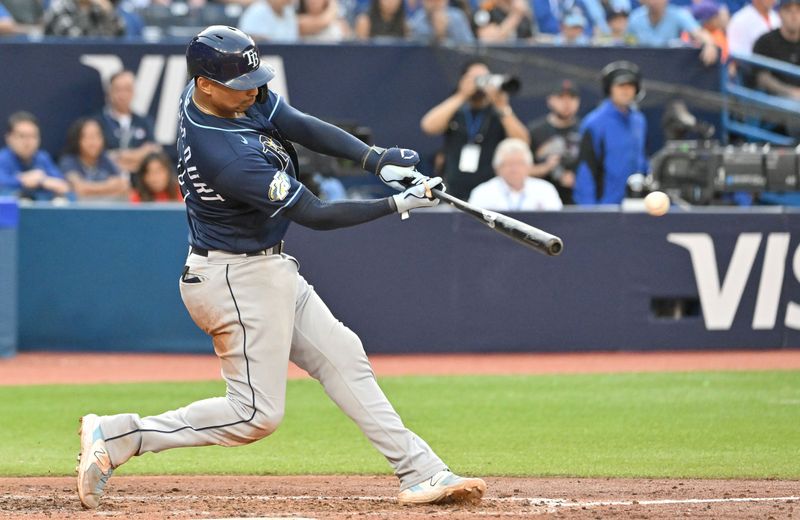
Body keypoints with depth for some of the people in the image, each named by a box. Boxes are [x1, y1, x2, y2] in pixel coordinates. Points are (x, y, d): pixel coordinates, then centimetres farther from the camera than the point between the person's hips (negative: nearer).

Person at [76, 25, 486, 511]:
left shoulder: (241, 96, -6)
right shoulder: (228, 156, -31)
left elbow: (302, 126, -8)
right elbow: (316, 215, -24)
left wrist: (377, 159, -20)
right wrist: (397, 204, -19)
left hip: (269, 270, 10)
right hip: (238, 280, -10)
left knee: (341, 356, 11)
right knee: (256, 414, -4)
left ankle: (420, 471, 14)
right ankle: (118, 437, -2)